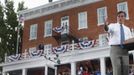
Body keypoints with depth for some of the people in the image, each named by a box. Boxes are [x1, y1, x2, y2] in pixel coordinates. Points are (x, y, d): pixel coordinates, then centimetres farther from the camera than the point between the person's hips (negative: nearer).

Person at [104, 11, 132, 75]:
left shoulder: (127, 29, 22)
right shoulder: (112, 25, 10)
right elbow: (107, 29, -14)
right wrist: (106, 25, -38)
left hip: (124, 50, 4)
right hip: (115, 49, -4)